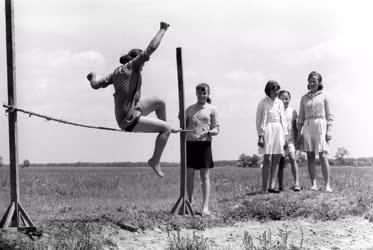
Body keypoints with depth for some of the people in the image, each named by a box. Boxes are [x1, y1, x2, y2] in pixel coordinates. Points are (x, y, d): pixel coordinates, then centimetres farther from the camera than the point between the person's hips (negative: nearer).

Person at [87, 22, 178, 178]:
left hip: (131, 111, 9)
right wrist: (163, 30, -11)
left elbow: (96, 85, 12)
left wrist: (92, 79, 35)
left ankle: (164, 130, 37)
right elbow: (151, 48, -19)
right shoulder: (131, 66, -11)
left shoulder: (116, 72, 11)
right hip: (130, 120, -9)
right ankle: (155, 161, -3)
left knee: (159, 102, 19)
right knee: (166, 128, -11)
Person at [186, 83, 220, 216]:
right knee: (189, 174, 5)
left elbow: (216, 129, 3)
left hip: (204, 144, -3)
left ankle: (205, 207, -4)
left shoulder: (211, 109, 6)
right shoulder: (190, 109, 14)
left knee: (205, 176, -3)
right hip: (190, 143, 3)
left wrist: (208, 132, -16)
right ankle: (190, 203, 17)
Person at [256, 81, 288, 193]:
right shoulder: (263, 103, 0)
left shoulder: (280, 103, 14)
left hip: (279, 132, 5)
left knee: (276, 160, 1)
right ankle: (264, 188, -8)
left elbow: (283, 119, 17)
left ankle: (272, 186, 3)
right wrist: (260, 136, -10)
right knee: (267, 160, -9)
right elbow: (259, 120, -2)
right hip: (267, 132, -5)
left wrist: (285, 135, 12)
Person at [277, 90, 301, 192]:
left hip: (290, 139, 0)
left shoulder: (292, 111, 7)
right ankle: (280, 186, 9)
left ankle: (296, 183, -21)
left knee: (293, 159, -16)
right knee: (280, 163, 3)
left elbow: (295, 127, 12)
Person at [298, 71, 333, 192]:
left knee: (322, 157, -11)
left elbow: (329, 115, 3)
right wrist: (299, 133, 5)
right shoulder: (304, 98, 13)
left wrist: (329, 131, -7)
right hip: (307, 127, 3)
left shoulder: (324, 96, 6)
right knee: (310, 157, -1)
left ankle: (327, 185, -13)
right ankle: (313, 184, -1)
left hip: (321, 127, -3)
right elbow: (301, 117, 13)